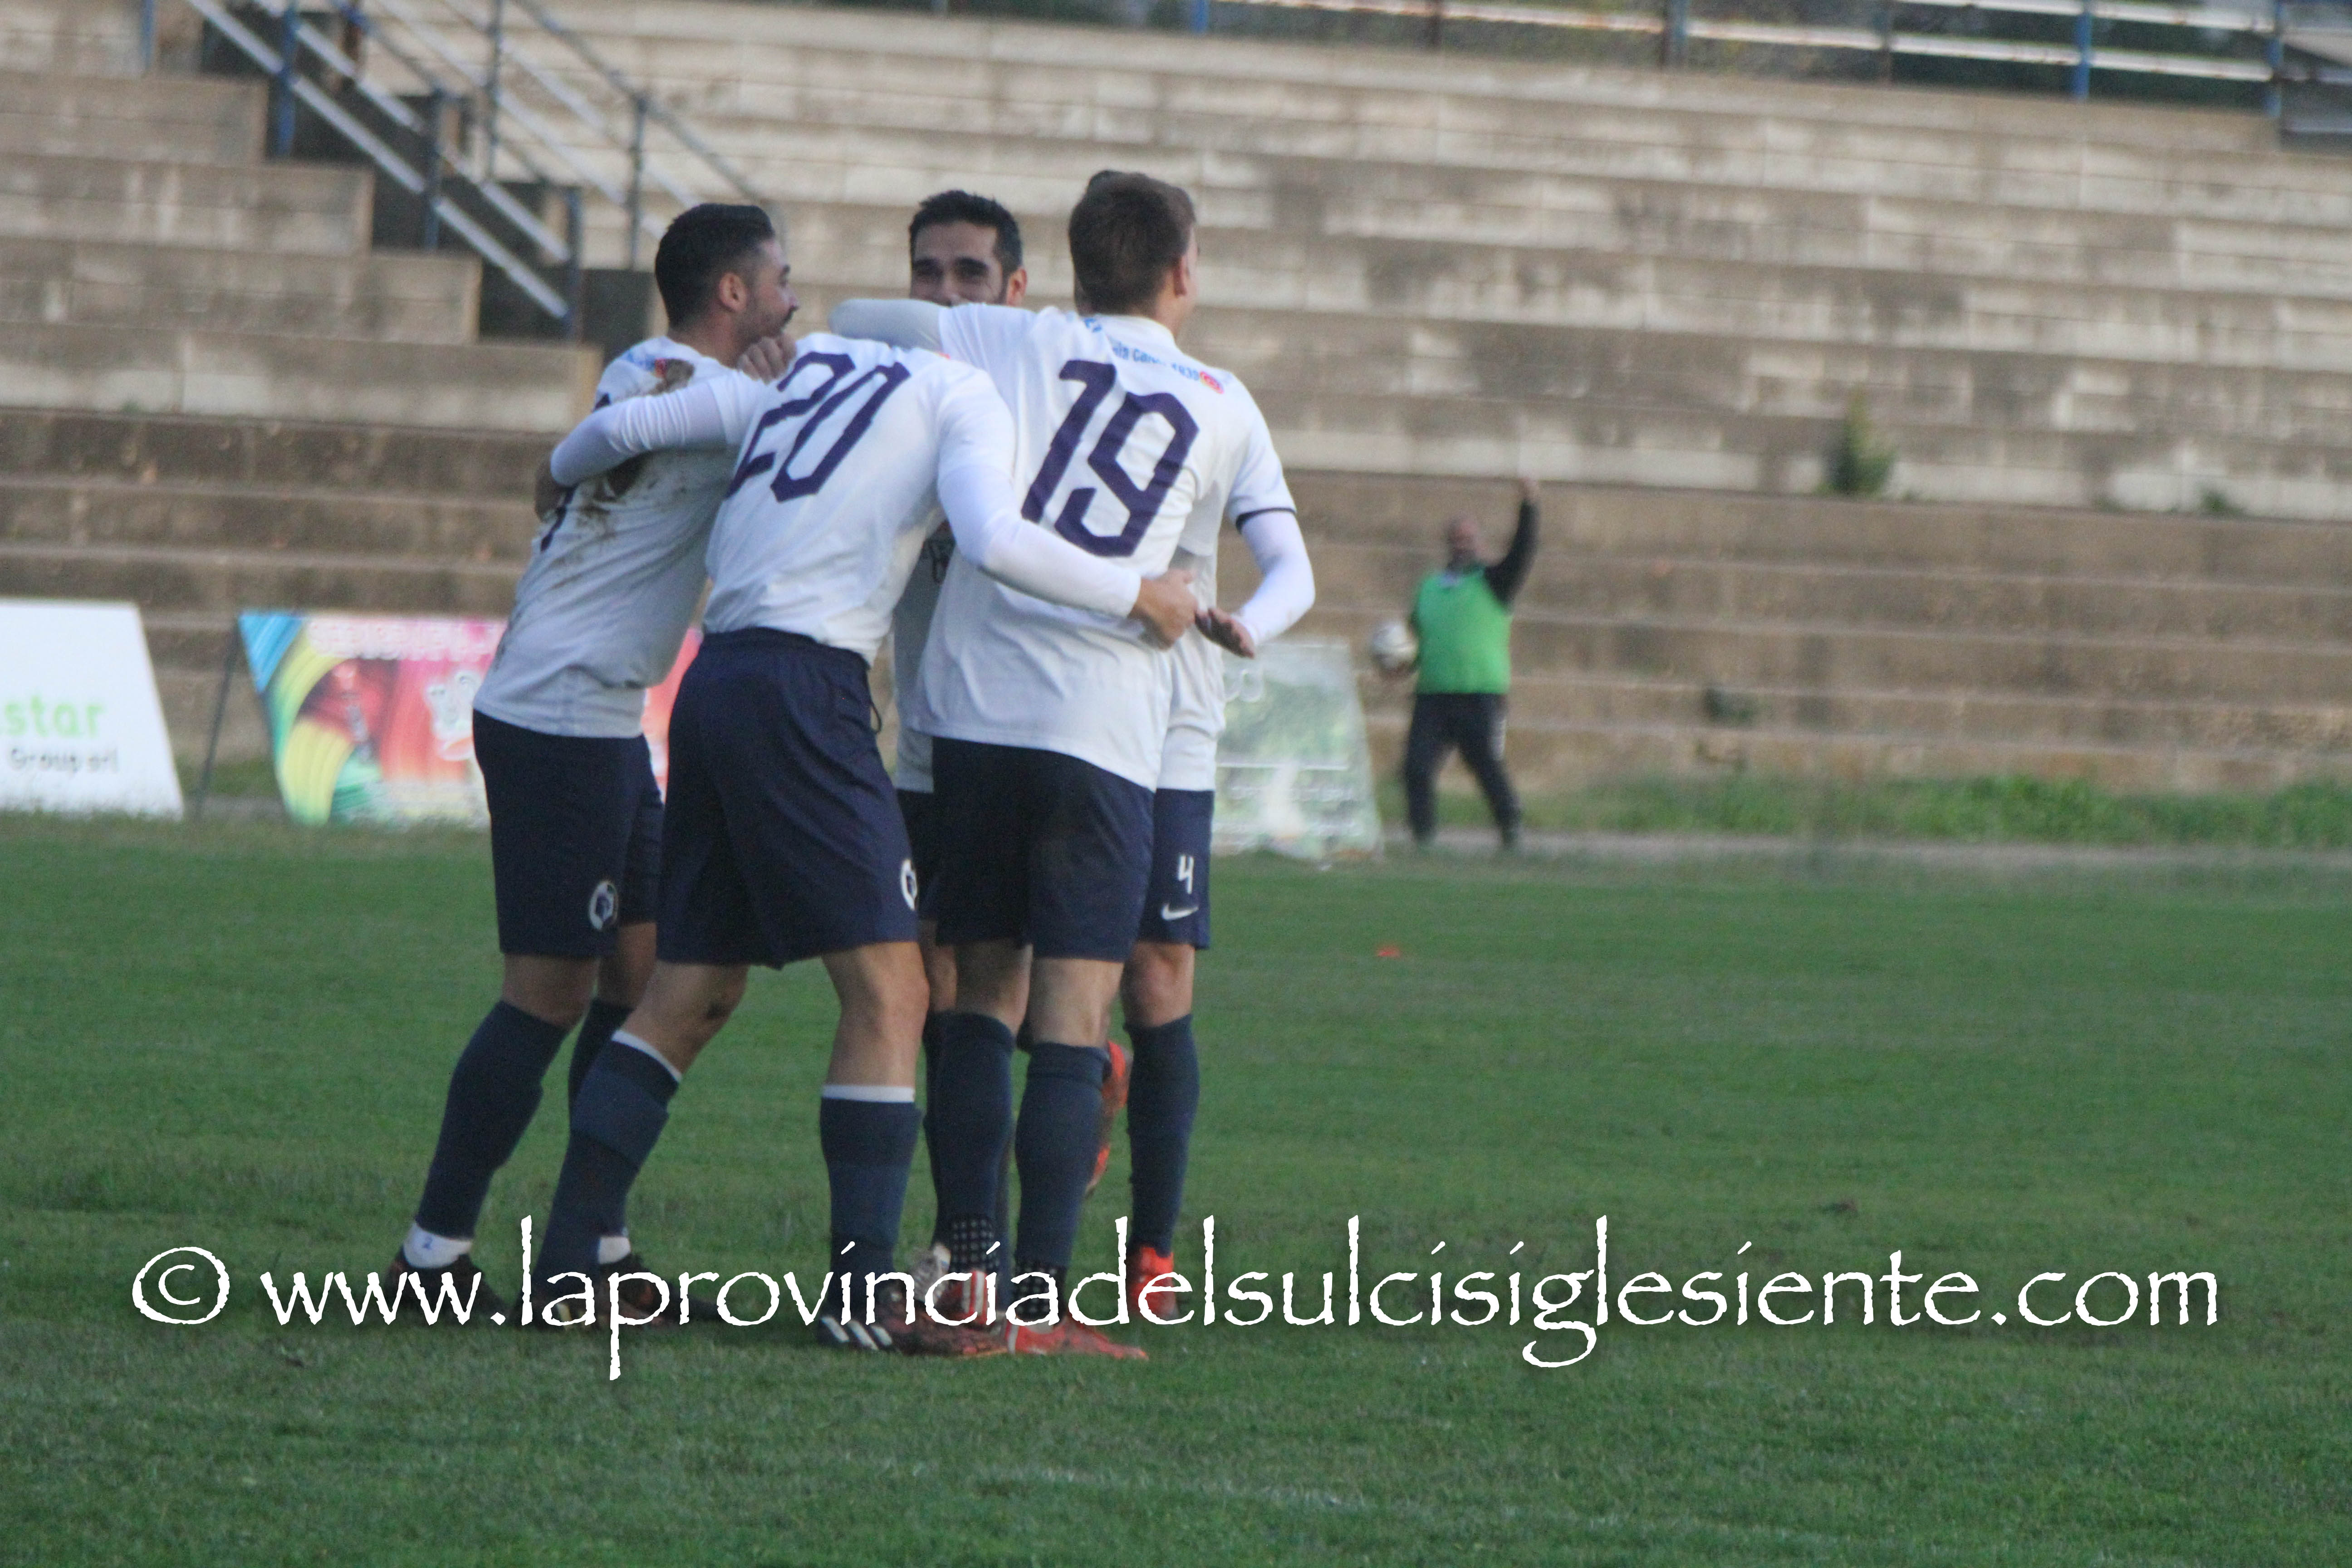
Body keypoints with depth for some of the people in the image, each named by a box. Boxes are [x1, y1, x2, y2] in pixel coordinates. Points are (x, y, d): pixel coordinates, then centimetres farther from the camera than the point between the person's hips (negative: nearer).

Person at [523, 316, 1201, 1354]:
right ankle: (862, 1295, -11)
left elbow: (622, 429, 19)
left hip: (714, 683, 7)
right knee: (887, 993, -6)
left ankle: (567, 1273, 9)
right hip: (806, 685, -7)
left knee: (688, 996, 12)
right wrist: (1139, 597, -4)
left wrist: (560, 478, 41)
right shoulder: (964, 398, 1)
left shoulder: (805, 366, 20)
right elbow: (992, 540, -16)